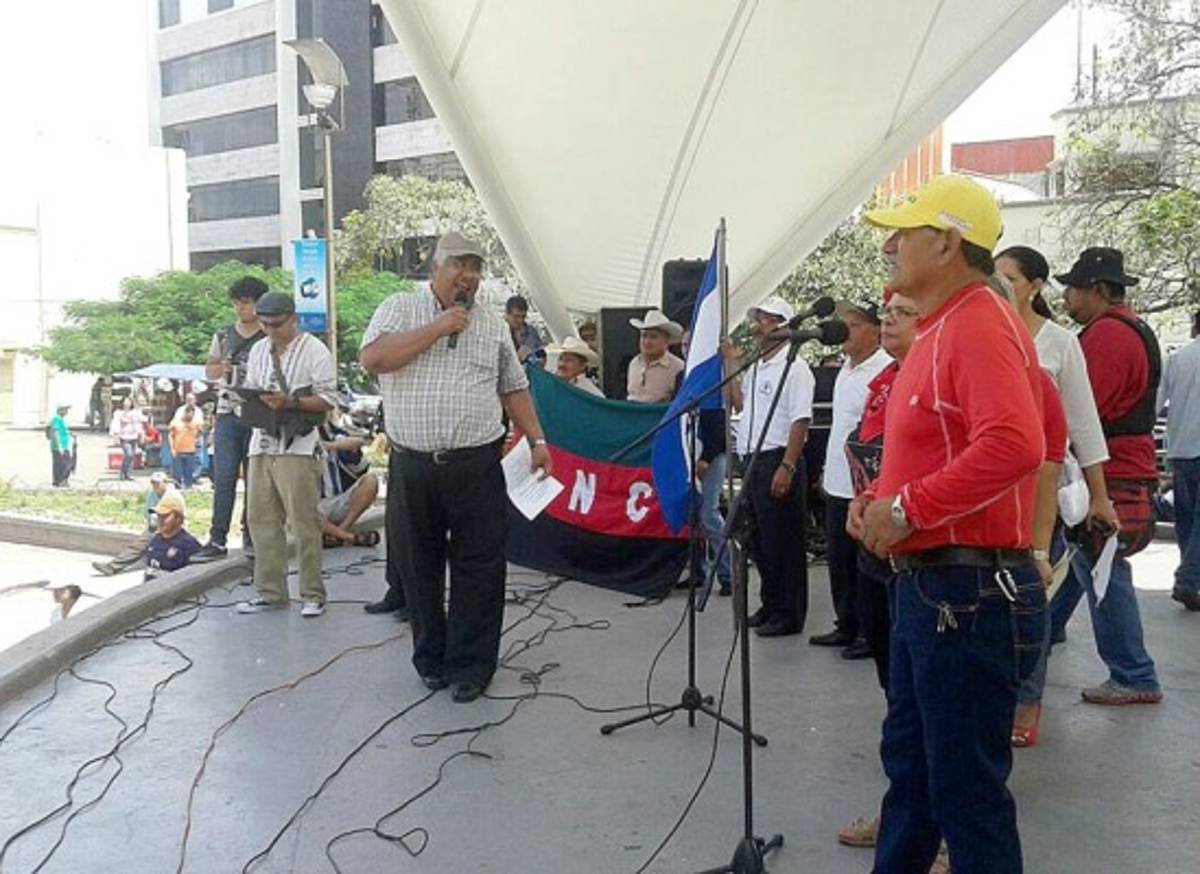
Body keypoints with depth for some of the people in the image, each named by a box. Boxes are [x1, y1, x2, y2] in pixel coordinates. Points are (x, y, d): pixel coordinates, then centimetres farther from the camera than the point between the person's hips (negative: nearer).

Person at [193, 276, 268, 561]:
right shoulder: (223, 335, 11)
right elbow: (208, 369, 18)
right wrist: (221, 369, -4)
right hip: (227, 413, 2)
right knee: (223, 477, -4)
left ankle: (251, 535, 15)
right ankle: (217, 540, -3)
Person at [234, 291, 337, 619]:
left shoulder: (314, 350, -2)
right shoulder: (258, 350, 17)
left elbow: (328, 400, -7)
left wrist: (290, 401, -19)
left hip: (296, 446, -6)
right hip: (262, 442, 6)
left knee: (304, 523, -5)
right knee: (261, 519, 6)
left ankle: (312, 594, 2)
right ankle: (270, 592, 15)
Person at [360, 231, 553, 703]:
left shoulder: (492, 325, 13)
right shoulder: (400, 309, 5)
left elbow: (514, 388, 16)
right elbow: (372, 359, -12)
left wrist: (537, 440, 5)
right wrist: (438, 328, -10)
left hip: (476, 465, 1)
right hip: (412, 465, -1)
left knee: (479, 567, 1)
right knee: (418, 566, 10)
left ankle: (471, 666, 14)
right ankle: (431, 659, 26)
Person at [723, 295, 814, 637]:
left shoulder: (794, 368, -11)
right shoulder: (755, 367, 17)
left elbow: (800, 421, -17)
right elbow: (739, 405, 23)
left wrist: (787, 467, -24)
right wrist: (732, 365, 18)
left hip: (777, 461, -9)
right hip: (753, 461, 9)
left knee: (782, 543, -2)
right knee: (759, 540, 16)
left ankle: (788, 615, 8)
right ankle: (770, 605, 29)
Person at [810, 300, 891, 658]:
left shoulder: (885, 371, -16)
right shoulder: (846, 368, 15)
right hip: (839, 484, 10)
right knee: (839, 560, 17)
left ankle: (872, 632, 12)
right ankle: (847, 626, 29)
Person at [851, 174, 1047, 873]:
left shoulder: (980, 324, -17)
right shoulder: (941, 329, 15)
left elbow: (1015, 445, -32)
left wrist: (907, 508, -24)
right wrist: (877, 499, 9)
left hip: (971, 595, -10)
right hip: (927, 583, 10)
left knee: (965, 786, 3)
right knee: (908, 760, 23)